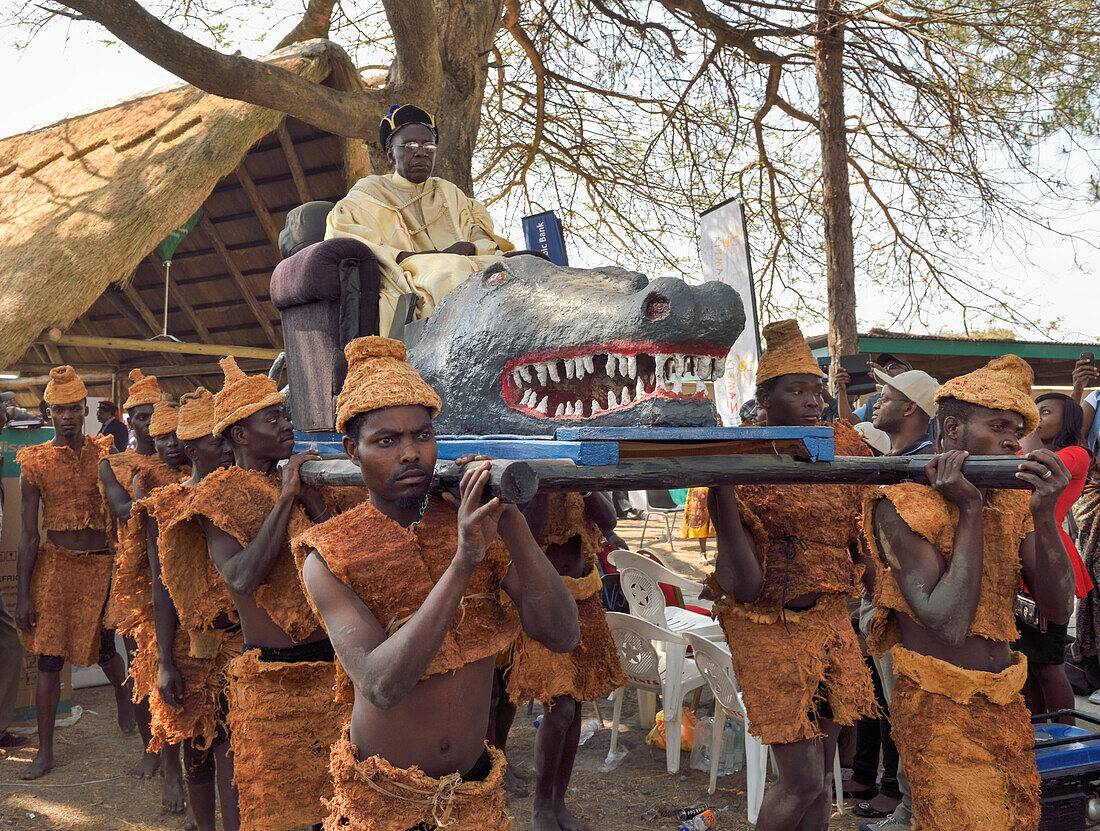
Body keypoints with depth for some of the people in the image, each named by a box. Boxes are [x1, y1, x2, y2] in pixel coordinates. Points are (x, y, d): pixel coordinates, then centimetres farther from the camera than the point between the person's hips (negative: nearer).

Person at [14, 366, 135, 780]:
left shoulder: (106, 453, 1)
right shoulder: (35, 462, -1)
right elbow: (29, 533, 0)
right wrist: (23, 594, -3)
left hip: (102, 564, 0)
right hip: (55, 564, 0)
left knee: (105, 650, 9)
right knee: (49, 658, 1)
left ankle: (124, 696, 43)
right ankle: (45, 750, 13)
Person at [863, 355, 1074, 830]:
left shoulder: (1014, 501, 6)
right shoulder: (901, 504, -14)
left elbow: (1058, 609, -3)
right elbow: (949, 622, -21)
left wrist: (1044, 514, -16)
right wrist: (969, 510, -19)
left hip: (1008, 707, 7)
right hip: (939, 715, -6)